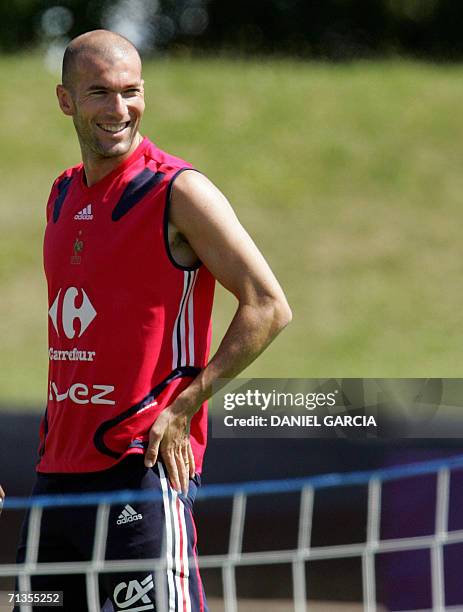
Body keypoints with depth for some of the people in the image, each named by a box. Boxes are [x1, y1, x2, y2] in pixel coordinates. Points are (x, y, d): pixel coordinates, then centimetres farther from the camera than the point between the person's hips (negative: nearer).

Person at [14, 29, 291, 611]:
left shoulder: (178, 191, -8)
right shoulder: (63, 196, 15)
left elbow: (268, 308, -11)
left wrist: (182, 407, -16)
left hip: (144, 467, -7)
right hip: (57, 471, 7)